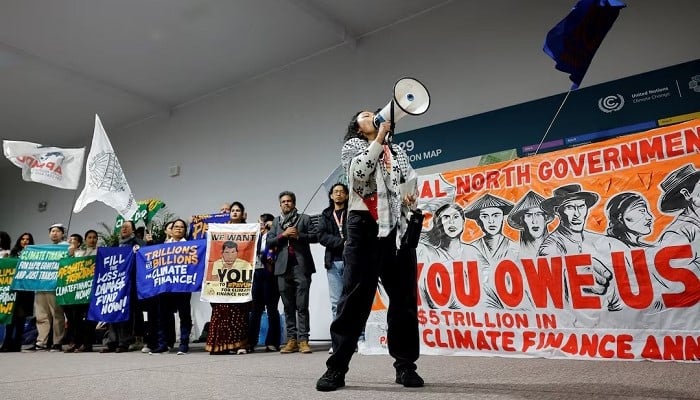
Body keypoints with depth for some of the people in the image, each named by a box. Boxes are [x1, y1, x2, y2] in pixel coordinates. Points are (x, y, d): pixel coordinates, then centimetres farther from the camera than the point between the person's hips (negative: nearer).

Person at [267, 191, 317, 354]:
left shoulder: (304, 218, 10)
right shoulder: (276, 221, 19)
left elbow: (314, 237, 2)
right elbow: (269, 241, 8)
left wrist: (298, 235, -11)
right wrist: (284, 234, -6)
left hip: (301, 266, -3)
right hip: (283, 267, 3)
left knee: (302, 306, -6)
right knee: (288, 306, 5)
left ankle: (303, 340, -4)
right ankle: (291, 340, 10)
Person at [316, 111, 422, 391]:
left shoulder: (397, 151, 26)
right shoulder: (353, 145, 13)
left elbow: (412, 182, 25)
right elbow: (359, 171, -7)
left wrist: (411, 196, 3)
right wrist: (380, 137, -5)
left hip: (398, 227, 4)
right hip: (366, 226, -4)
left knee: (404, 297, 2)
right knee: (356, 296, -8)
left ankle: (405, 365, 11)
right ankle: (337, 367, -2)